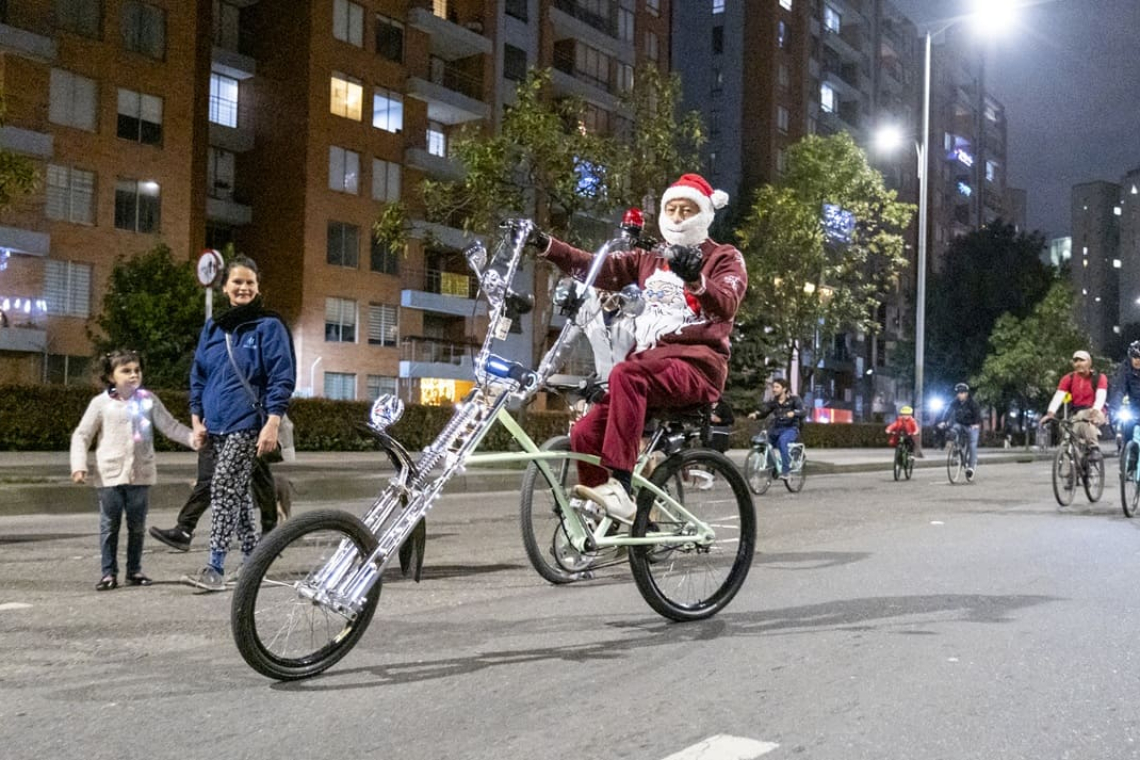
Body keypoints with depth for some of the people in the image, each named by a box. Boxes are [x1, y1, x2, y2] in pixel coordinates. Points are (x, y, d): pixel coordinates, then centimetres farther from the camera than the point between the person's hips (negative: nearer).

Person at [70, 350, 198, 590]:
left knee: (137, 525, 9)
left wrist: (192, 438, -14)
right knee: (109, 525, 3)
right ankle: (109, 573, 10)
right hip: (110, 475, -2)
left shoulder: (148, 400, 3)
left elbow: (170, 426, 2)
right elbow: (81, 435, 2)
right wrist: (79, 465, -9)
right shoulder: (101, 403, -2)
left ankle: (134, 570, 20)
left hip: (141, 474, 2)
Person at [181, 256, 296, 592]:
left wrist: (272, 424, -15)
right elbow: (198, 376, 18)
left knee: (224, 490, -12)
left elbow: (282, 378, -8)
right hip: (216, 425, 6)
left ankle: (215, 567, -9)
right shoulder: (212, 328, 13)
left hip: (247, 425, -6)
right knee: (238, 494, 11)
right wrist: (197, 419, 9)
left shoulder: (268, 326, -4)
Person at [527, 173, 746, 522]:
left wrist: (696, 281, -36)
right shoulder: (648, 261, 22)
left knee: (626, 374, -35)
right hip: (648, 366, 6)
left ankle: (620, 488, -39)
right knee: (585, 434, -11)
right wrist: (546, 245, -5)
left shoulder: (725, 258, 7)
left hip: (697, 365, -5)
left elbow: (726, 303, -14)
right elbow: (596, 267, 9)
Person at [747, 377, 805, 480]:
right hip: (776, 429, 5)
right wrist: (755, 414, -26)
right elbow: (763, 411, -3)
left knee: (783, 440, -36)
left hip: (790, 428, -5)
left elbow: (802, 411, -15)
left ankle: (785, 471, -34)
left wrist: (793, 413, -37)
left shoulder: (793, 399, 0)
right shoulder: (773, 402, 11)